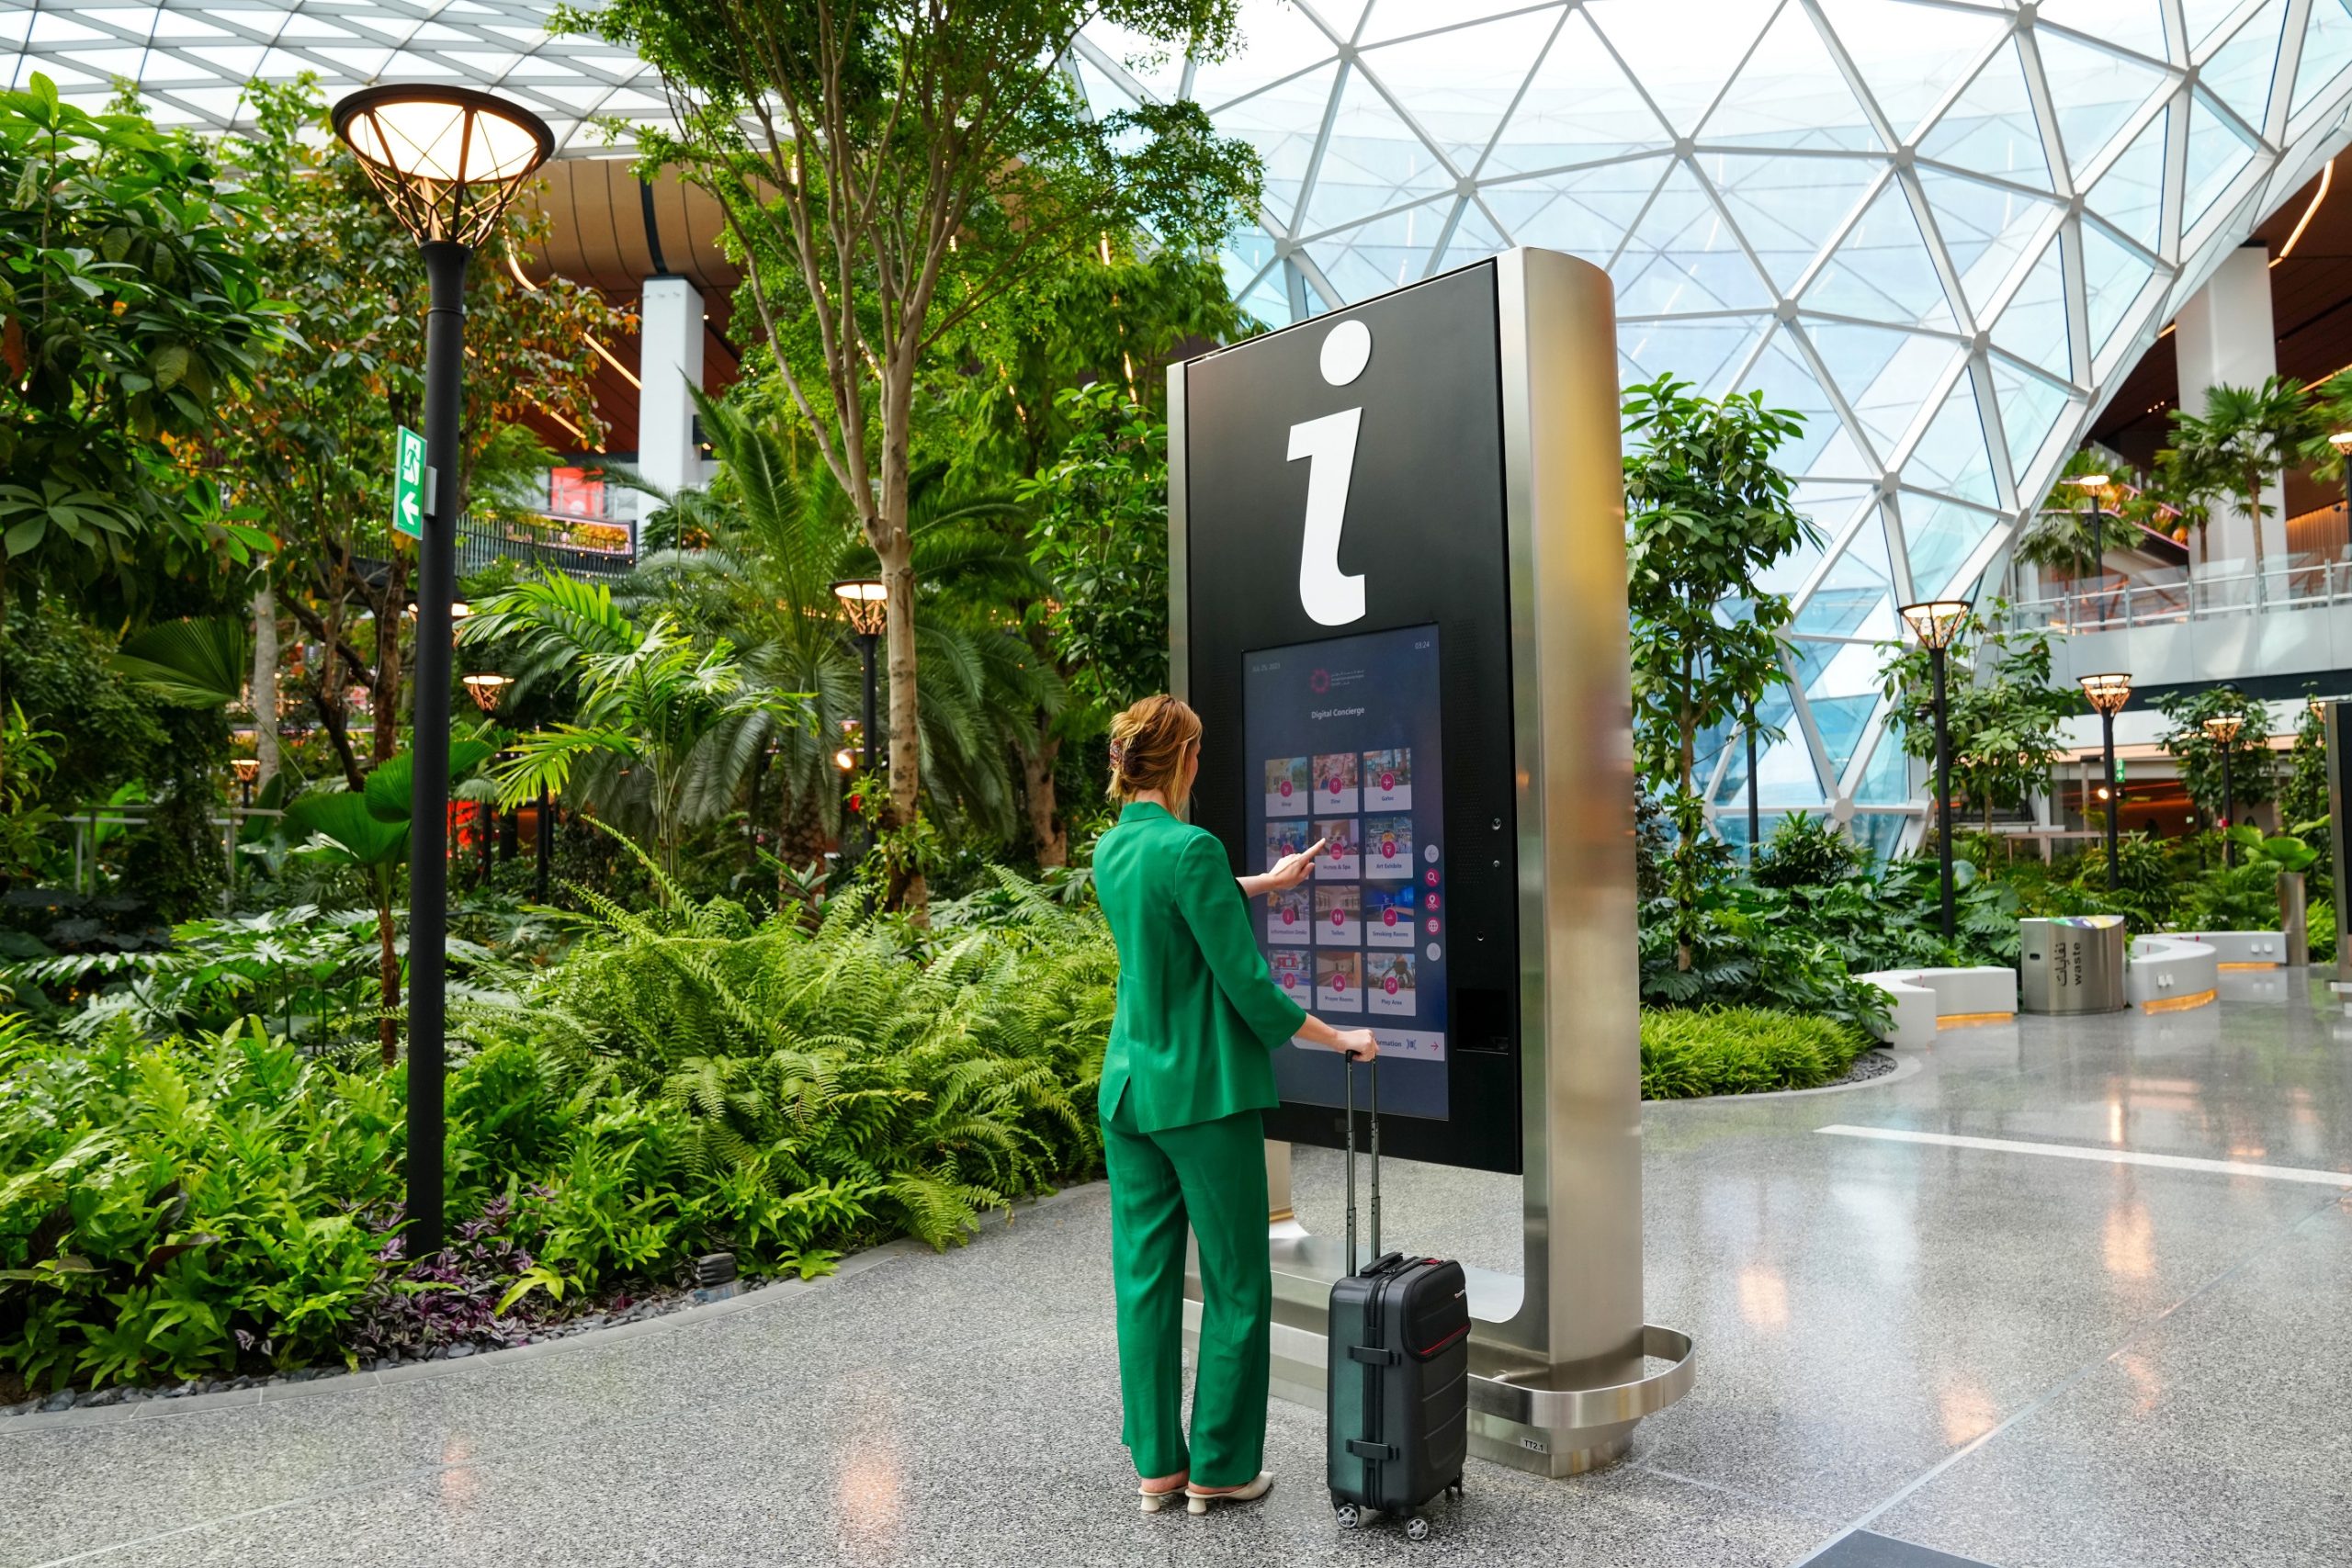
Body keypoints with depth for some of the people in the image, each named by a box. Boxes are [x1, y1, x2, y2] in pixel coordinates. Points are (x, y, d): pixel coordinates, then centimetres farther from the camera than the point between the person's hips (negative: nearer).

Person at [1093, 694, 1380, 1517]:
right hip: (1206, 1093, -7)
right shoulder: (1192, 847, -19)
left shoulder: (1111, 850, 5)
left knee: (1144, 1277, 13)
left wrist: (1264, 882, 36)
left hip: (1130, 1089, 7)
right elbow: (1247, 984, -17)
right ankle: (1219, 1468, 19)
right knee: (1236, 1285, 8)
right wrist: (1339, 1038, -5)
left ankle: (1157, 1465, 23)